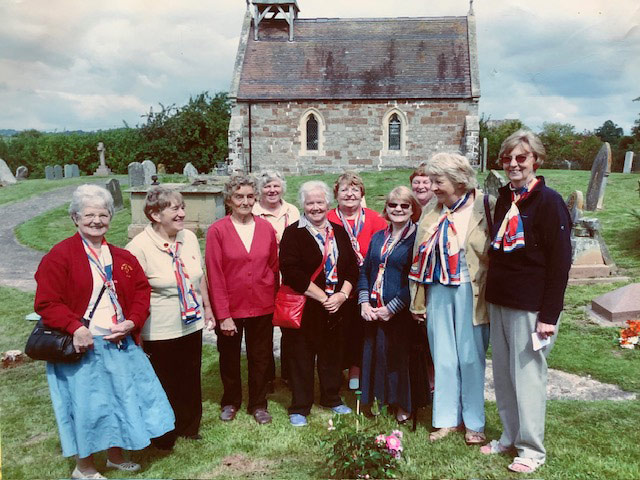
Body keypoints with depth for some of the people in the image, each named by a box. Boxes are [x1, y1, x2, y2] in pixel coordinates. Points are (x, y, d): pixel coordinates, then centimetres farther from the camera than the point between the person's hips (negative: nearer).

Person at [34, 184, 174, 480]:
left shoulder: (122, 257, 9)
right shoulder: (59, 256, -8)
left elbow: (141, 290, 7)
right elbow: (47, 303, -13)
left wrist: (132, 323, -8)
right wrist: (74, 327, -26)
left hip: (120, 344, 6)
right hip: (82, 345, -5)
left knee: (122, 398, 15)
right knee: (86, 404, 4)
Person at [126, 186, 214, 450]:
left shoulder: (189, 237, 1)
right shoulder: (139, 247, -17)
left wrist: (207, 307, 16)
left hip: (192, 325, 6)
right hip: (159, 332, -5)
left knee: (191, 379, 18)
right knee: (164, 387, 9)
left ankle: (190, 427, 40)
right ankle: (164, 436, 31)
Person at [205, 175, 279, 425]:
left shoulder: (266, 228, -1)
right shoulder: (217, 231, -9)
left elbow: (274, 268, 6)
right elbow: (214, 275, -11)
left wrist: (274, 302, 3)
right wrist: (223, 315, -13)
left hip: (262, 307, 2)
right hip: (229, 308, -2)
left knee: (261, 357, 12)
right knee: (229, 357, 16)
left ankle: (258, 404, 32)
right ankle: (231, 402, 38)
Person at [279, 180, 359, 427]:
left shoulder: (339, 233, 10)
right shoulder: (293, 233, -6)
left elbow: (352, 267, 9)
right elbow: (291, 272, -16)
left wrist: (342, 295, -7)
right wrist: (323, 297, -16)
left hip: (335, 306, 5)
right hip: (303, 307, -4)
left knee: (332, 354, 15)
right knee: (301, 357, 3)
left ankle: (332, 398, 33)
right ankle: (299, 408, 16)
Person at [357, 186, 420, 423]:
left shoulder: (417, 238, -6)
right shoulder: (378, 237, 13)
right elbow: (365, 271, 13)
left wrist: (392, 307, -14)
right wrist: (364, 302, -1)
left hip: (401, 313, -5)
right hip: (373, 312, 5)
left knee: (401, 357, 2)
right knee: (375, 355, 11)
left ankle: (403, 406, 20)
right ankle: (380, 400, 27)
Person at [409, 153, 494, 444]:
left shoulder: (485, 208, -7)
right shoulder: (432, 215, 8)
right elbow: (420, 259, 9)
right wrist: (418, 301, 8)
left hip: (470, 292, -4)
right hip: (438, 292, 4)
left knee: (470, 358, 5)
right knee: (443, 358, 10)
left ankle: (474, 423, 22)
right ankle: (447, 419, 25)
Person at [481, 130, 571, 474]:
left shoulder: (549, 201, -10)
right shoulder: (504, 200, 11)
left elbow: (560, 261, -13)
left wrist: (550, 315, -16)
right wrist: (490, 296, 14)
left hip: (531, 307, -7)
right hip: (499, 303, 7)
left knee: (527, 376, 1)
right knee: (502, 375, 13)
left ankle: (531, 449, 17)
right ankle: (510, 437, 29)